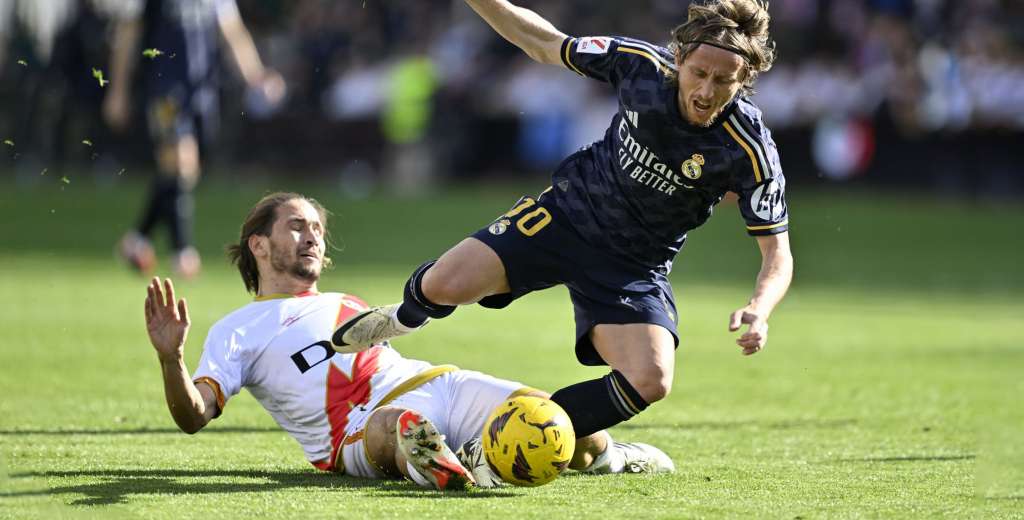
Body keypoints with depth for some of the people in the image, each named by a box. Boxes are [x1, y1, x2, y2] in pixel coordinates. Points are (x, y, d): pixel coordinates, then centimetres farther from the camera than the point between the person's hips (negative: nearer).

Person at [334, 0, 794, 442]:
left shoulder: (750, 150, -24)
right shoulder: (642, 65, -19)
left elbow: (777, 251, -19)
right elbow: (544, 44, -2)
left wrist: (758, 310, -39)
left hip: (635, 268, 0)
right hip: (570, 211, 1)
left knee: (650, 383, -23)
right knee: (445, 286, -18)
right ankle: (406, 316, 23)